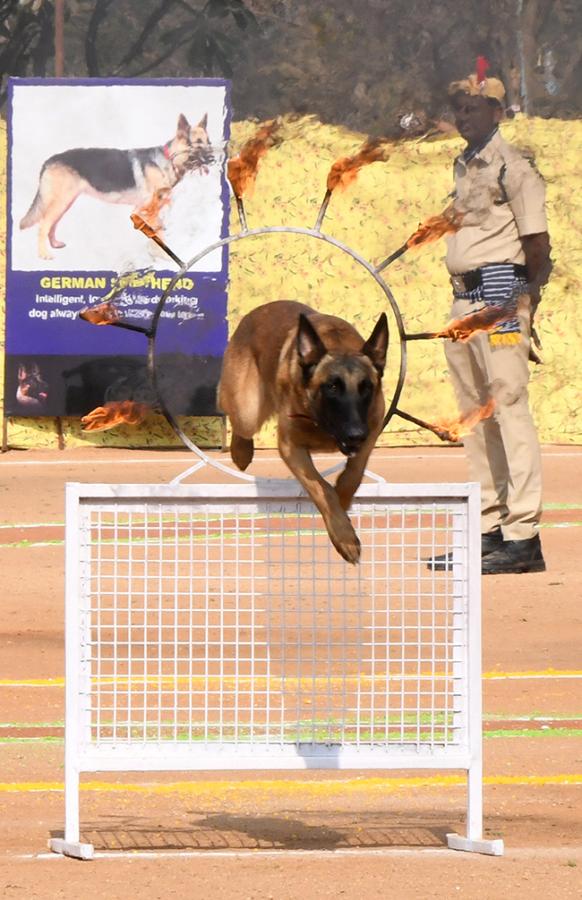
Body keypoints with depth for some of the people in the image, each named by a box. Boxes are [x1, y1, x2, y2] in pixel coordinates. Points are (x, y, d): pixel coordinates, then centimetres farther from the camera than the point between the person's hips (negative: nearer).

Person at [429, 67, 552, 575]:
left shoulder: (513, 166, -7)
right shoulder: (464, 167, 19)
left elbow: (538, 246, -11)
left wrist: (526, 300, -20)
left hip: (501, 291, -9)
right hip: (463, 299, 10)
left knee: (509, 405, -12)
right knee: (475, 415, 11)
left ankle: (524, 537, -15)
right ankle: (490, 530, 16)